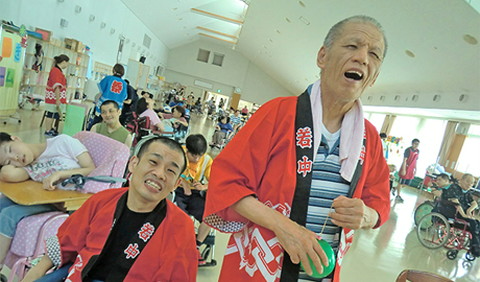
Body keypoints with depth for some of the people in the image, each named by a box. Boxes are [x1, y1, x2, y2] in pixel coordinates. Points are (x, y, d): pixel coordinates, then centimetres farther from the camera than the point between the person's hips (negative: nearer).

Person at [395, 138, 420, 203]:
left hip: (411, 170, 7)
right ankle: (398, 196, 13)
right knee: (401, 183, 3)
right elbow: (404, 160, -17)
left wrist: (415, 169, 15)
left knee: (407, 184, 12)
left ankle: (395, 189, 30)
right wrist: (403, 170, -20)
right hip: (405, 169, -7)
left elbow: (416, 160, 16)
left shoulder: (418, 151, 7)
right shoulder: (408, 150, -14)